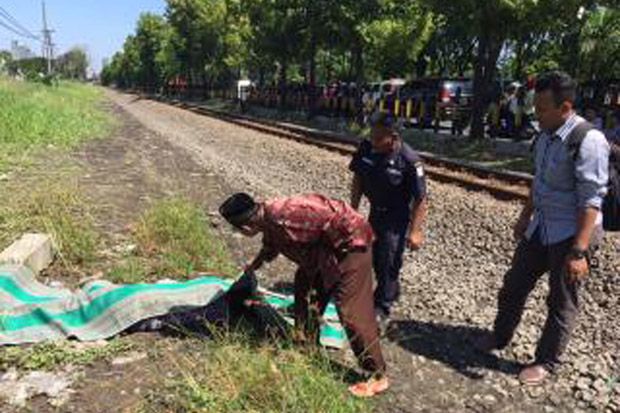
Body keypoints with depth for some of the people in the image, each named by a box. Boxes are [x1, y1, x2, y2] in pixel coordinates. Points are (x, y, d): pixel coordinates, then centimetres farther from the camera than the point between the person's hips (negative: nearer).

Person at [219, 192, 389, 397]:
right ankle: (307, 347, 37)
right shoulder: (268, 221, 2)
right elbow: (270, 248, 26)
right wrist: (251, 268, 41)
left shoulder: (283, 218, -29)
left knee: (351, 311, -8)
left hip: (350, 241, -10)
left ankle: (378, 377, 5)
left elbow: (333, 217, -28)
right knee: (304, 284, 21)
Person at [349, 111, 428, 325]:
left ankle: (382, 309, 13)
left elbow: (420, 199, -21)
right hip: (375, 212, 6)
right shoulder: (366, 148, -12)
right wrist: (353, 210, 6)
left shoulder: (409, 160, -27)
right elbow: (358, 179, 3)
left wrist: (415, 231, -20)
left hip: (397, 217, -6)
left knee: (389, 262, -2)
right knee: (375, 257, 19)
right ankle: (392, 291, 44)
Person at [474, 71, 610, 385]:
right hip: (541, 227, 8)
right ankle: (499, 336, 41)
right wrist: (525, 217, 20)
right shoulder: (546, 136, 2)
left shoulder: (588, 140, -22)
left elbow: (591, 201, -24)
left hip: (570, 233, -8)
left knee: (561, 302, 10)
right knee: (514, 285, 18)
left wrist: (579, 251, -26)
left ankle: (546, 362, 30)